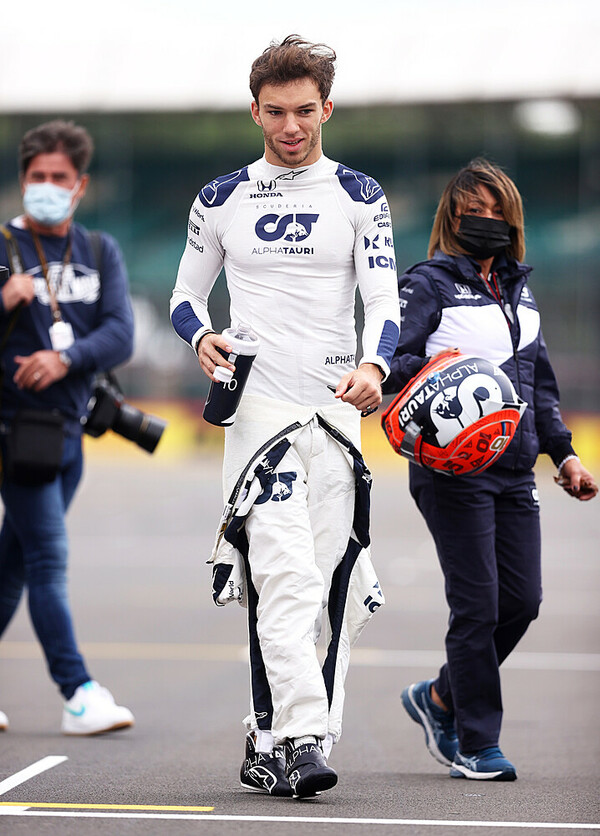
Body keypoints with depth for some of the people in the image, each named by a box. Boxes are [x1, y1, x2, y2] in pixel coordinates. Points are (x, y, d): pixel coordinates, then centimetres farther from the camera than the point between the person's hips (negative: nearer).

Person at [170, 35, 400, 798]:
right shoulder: (220, 201, 10)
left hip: (336, 407, 2)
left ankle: (270, 739, 13)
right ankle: (299, 741, -23)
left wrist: (373, 366, -21)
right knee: (286, 574, -16)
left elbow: (384, 299, -1)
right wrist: (202, 339, -6)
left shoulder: (359, 196, 7)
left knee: (330, 583, 2)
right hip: (258, 405, -2)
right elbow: (185, 296, 17)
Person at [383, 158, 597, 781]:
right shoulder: (429, 284, -1)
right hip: (453, 470, -7)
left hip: (514, 472, 7)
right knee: (478, 605, -8)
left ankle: (440, 697, 22)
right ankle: (476, 744, 3)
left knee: (522, 600, 2)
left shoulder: (518, 289, 19)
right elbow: (391, 361, -9)